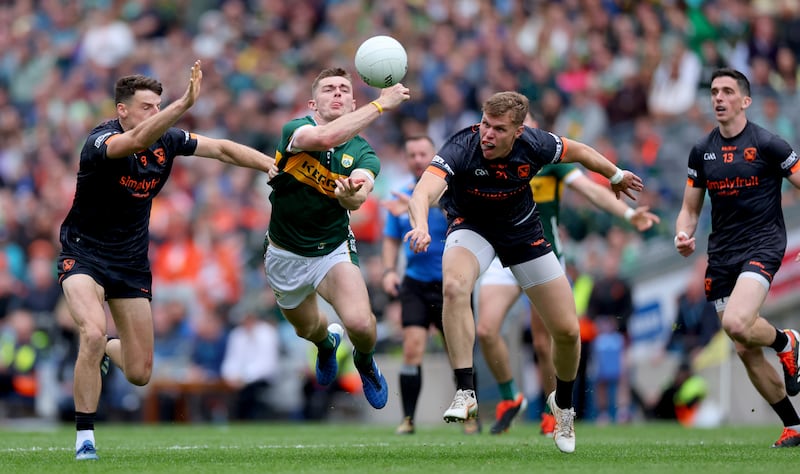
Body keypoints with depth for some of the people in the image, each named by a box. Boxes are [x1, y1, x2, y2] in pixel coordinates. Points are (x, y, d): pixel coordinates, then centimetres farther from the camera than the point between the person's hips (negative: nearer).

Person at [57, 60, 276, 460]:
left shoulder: (167, 139, -5)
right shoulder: (101, 141, -24)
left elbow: (222, 149, 3)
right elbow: (137, 140, -45)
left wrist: (274, 165, -9)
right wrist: (185, 103, -56)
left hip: (132, 262, 5)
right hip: (84, 254, -5)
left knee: (139, 374, 4)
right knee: (93, 334, -31)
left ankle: (105, 350, 41)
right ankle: (84, 437, -16)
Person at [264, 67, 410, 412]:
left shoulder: (362, 153, -9)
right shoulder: (296, 129, -15)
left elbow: (358, 198, -29)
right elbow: (325, 137, -38)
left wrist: (352, 194, -54)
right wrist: (381, 104, -39)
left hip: (333, 250, -1)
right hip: (285, 254, 1)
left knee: (359, 322, -25)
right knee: (307, 328, 21)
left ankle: (365, 361, 14)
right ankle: (327, 342, 62)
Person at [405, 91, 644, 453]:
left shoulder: (534, 145, -23)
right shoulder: (461, 149, -32)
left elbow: (578, 151, 0)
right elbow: (423, 192, -47)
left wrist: (616, 176, 18)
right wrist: (420, 227, -69)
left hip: (522, 229, 3)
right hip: (471, 226, -3)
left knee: (567, 330, 1)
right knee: (454, 286, -37)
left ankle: (563, 402, 32)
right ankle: (465, 393, -30)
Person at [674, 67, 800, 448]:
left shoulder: (767, 144, -6)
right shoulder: (702, 151, 8)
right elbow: (690, 208, 15)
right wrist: (684, 234, -7)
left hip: (763, 245, -6)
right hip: (721, 256, 6)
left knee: (736, 324, -30)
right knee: (746, 351, 4)